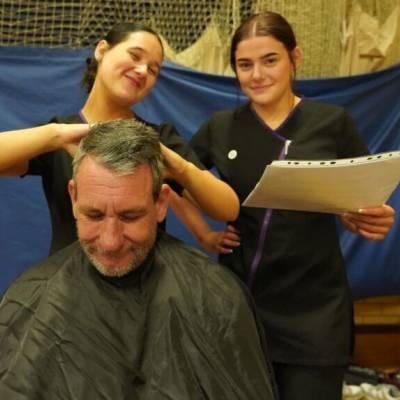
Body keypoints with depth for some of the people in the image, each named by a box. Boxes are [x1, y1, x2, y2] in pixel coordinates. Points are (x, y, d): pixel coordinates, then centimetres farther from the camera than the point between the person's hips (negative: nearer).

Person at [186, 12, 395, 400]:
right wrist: (204, 234, 5)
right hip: (241, 299, 3)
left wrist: (375, 221, -19)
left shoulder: (333, 122, -4)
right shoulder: (221, 127, 2)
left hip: (314, 307, -2)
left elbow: (364, 206, 2)